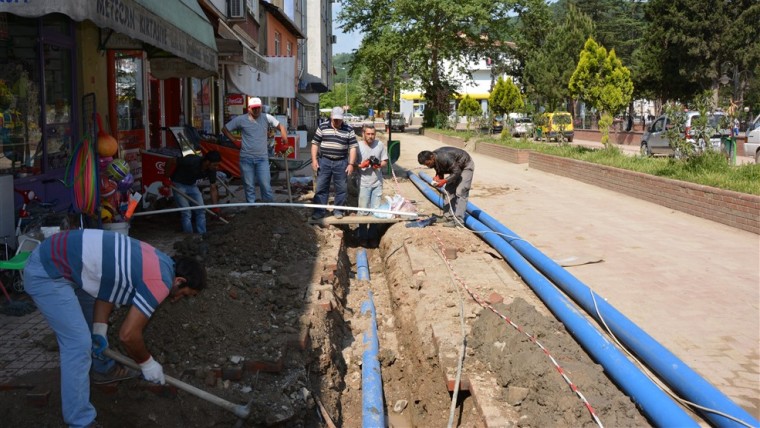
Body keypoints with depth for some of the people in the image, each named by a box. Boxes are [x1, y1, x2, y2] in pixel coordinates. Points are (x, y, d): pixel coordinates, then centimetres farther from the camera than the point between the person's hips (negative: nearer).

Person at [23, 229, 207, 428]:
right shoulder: (160, 282, -17)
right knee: (79, 343, -9)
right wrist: (147, 364, 3)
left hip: (55, 255, 10)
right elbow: (128, 334, -13)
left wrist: (99, 331, 11)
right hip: (46, 272, -10)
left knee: (91, 315, 29)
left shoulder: (154, 261, 10)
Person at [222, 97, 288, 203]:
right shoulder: (241, 119, -1)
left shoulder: (266, 118, -1)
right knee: (249, 186, 7)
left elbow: (281, 127, 6)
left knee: (265, 185, -7)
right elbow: (225, 129, 10)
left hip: (262, 158, -1)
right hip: (246, 158, 1)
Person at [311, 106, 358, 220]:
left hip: (341, 163, 0)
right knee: (321, 187, 2)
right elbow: (315, 144, 5)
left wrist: (351, 164, -5)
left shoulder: (349, 130, 1)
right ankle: (319, 210, 9)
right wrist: (314, 160, -3)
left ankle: (338, 210, 19)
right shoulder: (322, 127, 2)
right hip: (324, 161, 0)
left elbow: (353, 147, 1)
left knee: (341, 188, 6)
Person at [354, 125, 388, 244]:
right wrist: (362, 165, -23)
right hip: (364, 183, -3)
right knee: (363, 211, 3)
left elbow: (385, 161, 8)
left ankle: (373, 234, 24)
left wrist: (379, 165, -13)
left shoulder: (380, 144, 0)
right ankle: (362, 235, 17)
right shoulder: (358, 146, -8)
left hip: (377, 183, 3)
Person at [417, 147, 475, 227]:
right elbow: (439, 171, 7)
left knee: (460, 192, -16)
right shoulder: (434, 160, -9)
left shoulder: (444, 158, -36)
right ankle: (449, 217, 11)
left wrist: (444, 181, -32)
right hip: (456, 167, 10)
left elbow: (457, 172, -31)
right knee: (449, 191, 7)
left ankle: (458, 221, -19)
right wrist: (437, 177, -15)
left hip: (466, 166, -9)